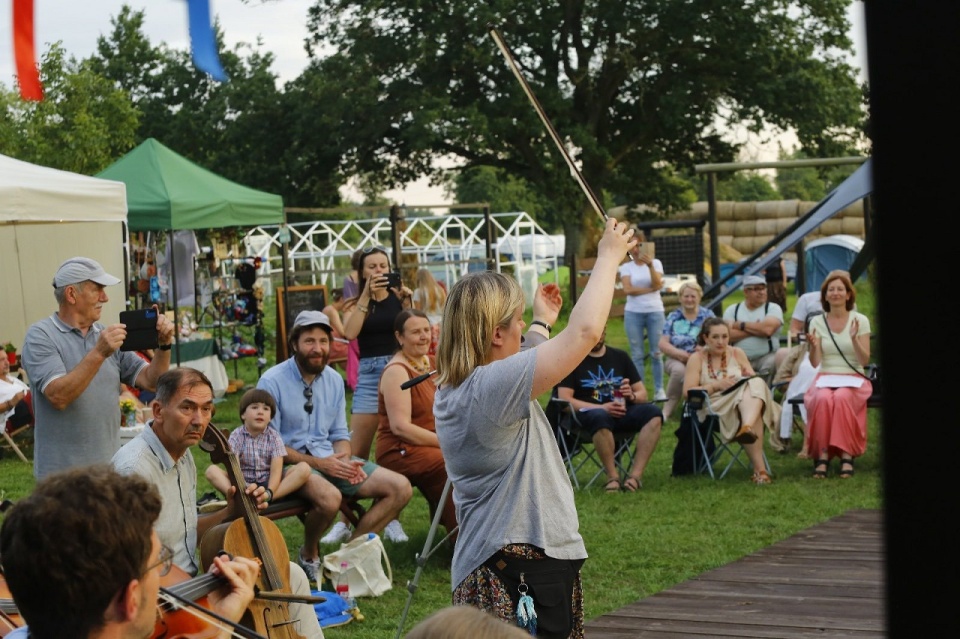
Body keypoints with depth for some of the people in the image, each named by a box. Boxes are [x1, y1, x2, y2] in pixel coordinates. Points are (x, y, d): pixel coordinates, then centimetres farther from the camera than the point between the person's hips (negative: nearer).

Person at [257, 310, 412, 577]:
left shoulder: (334, 380, 9)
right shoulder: (272, 382, -11)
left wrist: (345, 461, -8)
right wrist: (318, 463, -19)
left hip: (329, 459, 7)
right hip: (290, 463, -7)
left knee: (400, 488, -8)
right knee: (329, 495, -39)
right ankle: (309, 555, -8)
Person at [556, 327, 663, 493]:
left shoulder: (620, 356, 16)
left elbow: (643, 394, 15)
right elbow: (564, 399, -6)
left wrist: (632, 395, -10)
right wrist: (602, 408, -16)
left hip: (622, 414, 4)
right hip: (588, 415, -4)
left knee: (653, 413, -26)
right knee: (600, 417, -40)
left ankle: (636, 475, -32)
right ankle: (613, 476, -30)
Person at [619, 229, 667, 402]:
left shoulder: (655, 263, 6)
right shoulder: (626, 267, 6)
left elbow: (657, 284, -10)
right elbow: (628, 289, -8)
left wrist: (650, 265, -22)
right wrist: (650, 289, -8)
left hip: (655, 311, 0)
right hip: (633, 313, 0)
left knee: (656, 353, -1)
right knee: (637, 355, 1)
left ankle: (659, 390, 3)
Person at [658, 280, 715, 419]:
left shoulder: (708, 315, 12)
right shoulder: (673, 317, 12)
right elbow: (663, 344, 3)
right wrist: (679, 353, -17)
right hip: (676, 359, 0)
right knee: (679, 370, -37)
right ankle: (668, 409, -25)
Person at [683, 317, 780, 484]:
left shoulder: (737, 353, 19)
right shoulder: (696, 359, 8)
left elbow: (754, 379, 18)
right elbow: (687, 391, -2)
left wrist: (748, 379, -7)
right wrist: (716, 385, -14)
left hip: (744, 400, 3)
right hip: (715, 405, -3)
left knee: (755, 385, -33)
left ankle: (748, 427, -62)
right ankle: (760, 468, -46)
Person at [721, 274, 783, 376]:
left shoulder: (773, 308, 7)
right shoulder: (732, 310, 12)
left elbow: (767, 329, -13)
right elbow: (728, 336, -4)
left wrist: (740, 325, -3)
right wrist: (755, 329, -8)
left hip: (766, 357, -1)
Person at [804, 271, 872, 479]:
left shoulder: (860, 320, 3)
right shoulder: (817, 322, 7)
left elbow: (864, 361, -4)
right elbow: (815, 363, -1)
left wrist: (854, 339, -20)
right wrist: (813, 346, -22)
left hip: (853, 380, -1)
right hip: (825, 379, 1)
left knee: (842, 398, -36)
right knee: (823, 399, -35)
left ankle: (847, 454, -32)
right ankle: (822, 454, -32)